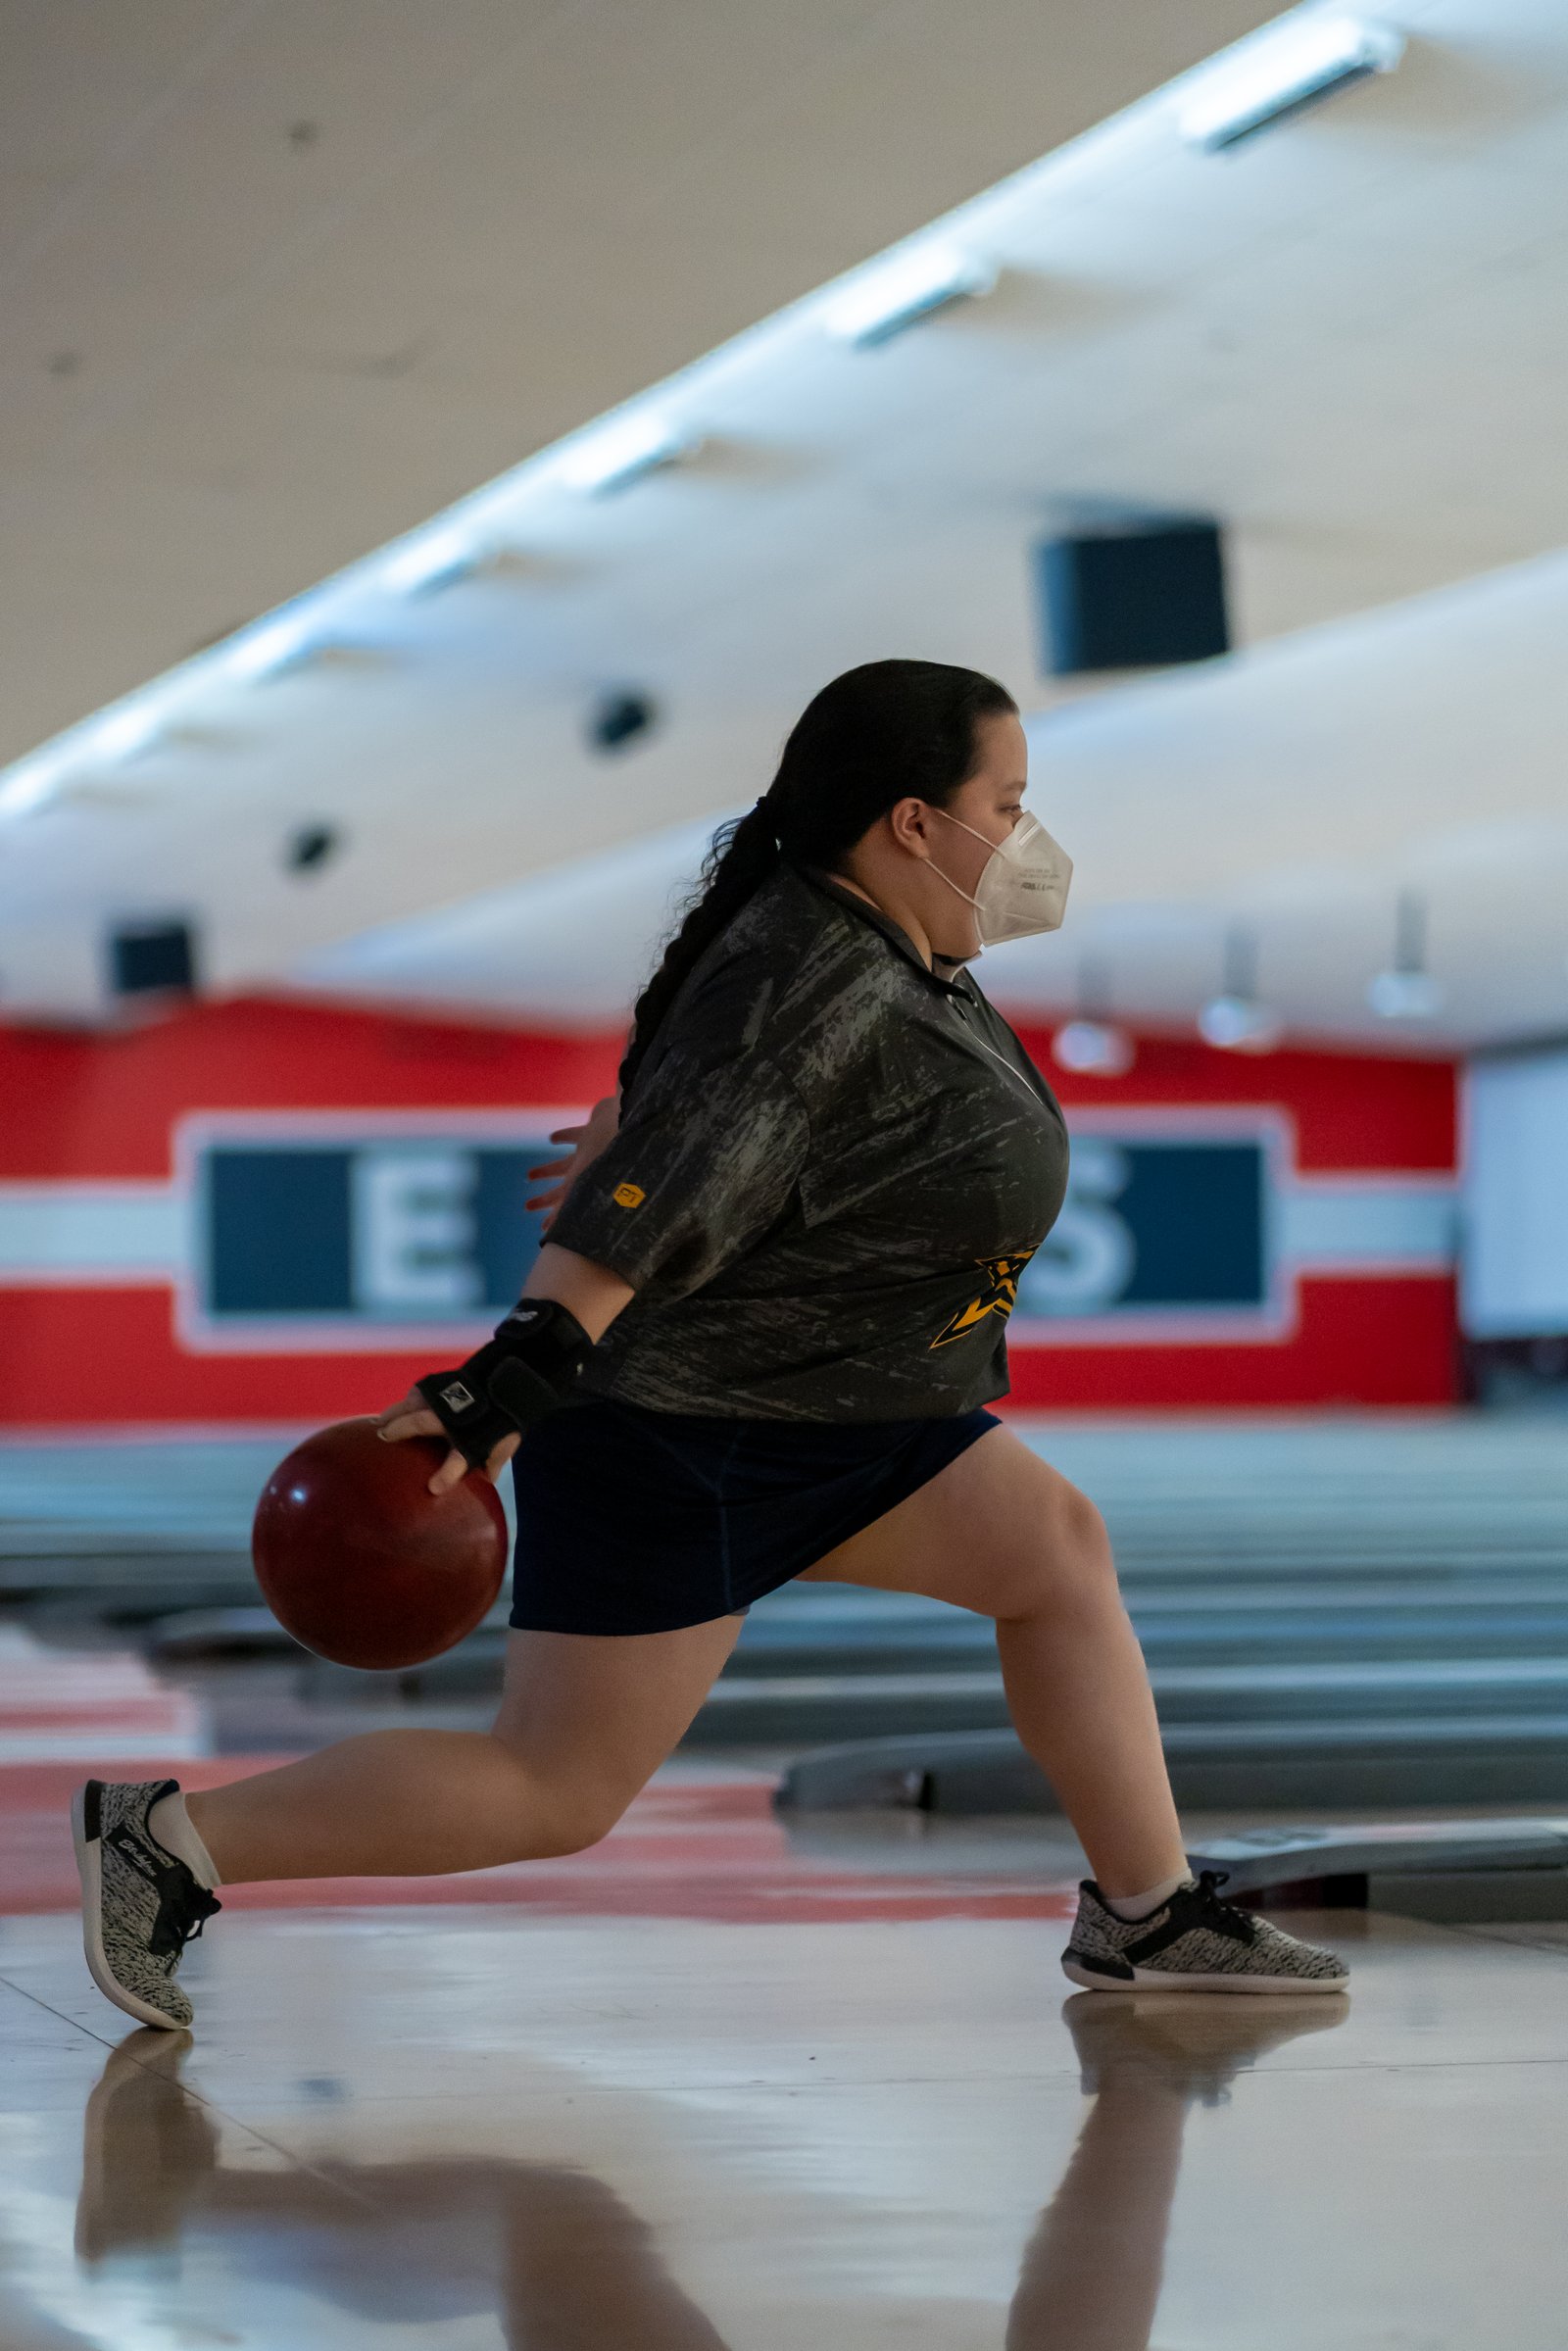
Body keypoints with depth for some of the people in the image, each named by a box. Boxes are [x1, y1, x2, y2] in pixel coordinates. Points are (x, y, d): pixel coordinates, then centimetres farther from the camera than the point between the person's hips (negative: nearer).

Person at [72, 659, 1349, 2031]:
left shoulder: (867, 925, 2)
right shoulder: (808, 987, -26)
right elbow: (667, 1194, -36)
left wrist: (629, 1125, 31)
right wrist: (513, 1376, -42)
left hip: (795, 1413, 10)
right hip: (666, 1436, -10)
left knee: (1062, 1555, 3)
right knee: (554, 1797, -6)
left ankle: (1150, 1918, 8)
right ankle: (171, 1838, 1)